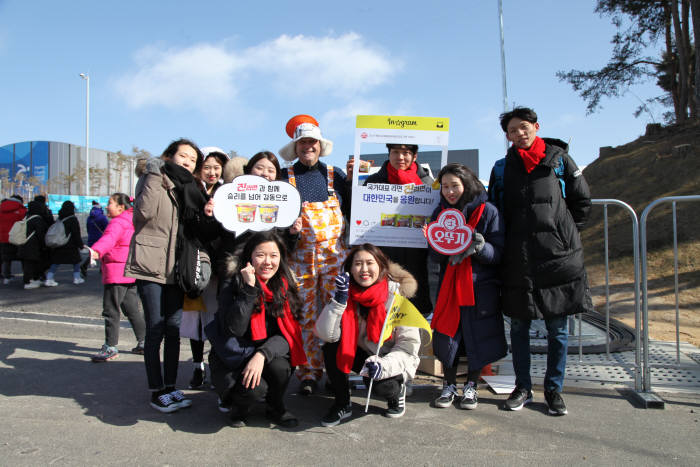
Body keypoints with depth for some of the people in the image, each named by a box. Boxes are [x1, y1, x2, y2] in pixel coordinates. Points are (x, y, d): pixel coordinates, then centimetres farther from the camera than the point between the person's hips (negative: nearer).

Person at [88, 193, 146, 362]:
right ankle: (143, 342, 20)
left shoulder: (117, 223, -14)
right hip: (130, 274, 10)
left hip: (116, 274, -10)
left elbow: (109, 239, -35)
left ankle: (111, 347, 2)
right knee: (131, 309, 15)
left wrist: (96, 250, -52)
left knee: (111, 309, -3)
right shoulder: (131, 221, 18)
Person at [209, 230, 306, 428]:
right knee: (255, 388, -30)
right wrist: (249, 289, -28)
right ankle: (239, 407, 7)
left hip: (267, 356, 3)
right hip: (232, 361, -3)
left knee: (280, 366, -29)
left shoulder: (284, 288, -3)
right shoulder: (232, 285, -11)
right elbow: (234, 330, -23)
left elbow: (288, 333, -9)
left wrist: (262, 355, -27)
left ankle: (276, 408, 3)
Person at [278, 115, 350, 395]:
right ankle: (309, 373, 13)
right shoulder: (285, 177, 7)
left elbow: (352, 210, 9)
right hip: (301, 258, 0)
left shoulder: (335, 175, 10)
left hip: (334, 256, 1)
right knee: (305, 316, 3)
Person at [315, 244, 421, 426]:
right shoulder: (347, 292, -9)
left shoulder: (396, 294, -18)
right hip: (363, 354, 3)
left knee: (381, 386, -32)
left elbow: (410, 343, -18)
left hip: (393, 359, -3)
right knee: (331, 348, -23)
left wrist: (384, 365, -33)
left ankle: (397, 390, 6)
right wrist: (339, 299, -29)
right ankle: (342, 405, -2)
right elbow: (326, 334, -19)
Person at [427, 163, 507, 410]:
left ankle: (471, 387, 23)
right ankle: (449, 385, 22)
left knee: (478, 336, 4)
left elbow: (498, 253, -7)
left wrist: (480, 247, -27)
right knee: (446, 334, 2)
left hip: (482, 285, -2)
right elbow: (437, 257, 5)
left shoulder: (487, 211, -5)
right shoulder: (440, 213, 6)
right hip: (449, 284, 3)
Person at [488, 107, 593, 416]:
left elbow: (582, 200, 11)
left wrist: (565, 233, 6)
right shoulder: (503, 168, 9)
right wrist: (504, 244, 6)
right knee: (518, 326, 7)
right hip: (518, 260, 2)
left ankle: (554, 389, 20)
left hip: (558, 256, -1)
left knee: (557, 328, 5)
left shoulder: (559, 159, 5)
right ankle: (523, 387, 22)